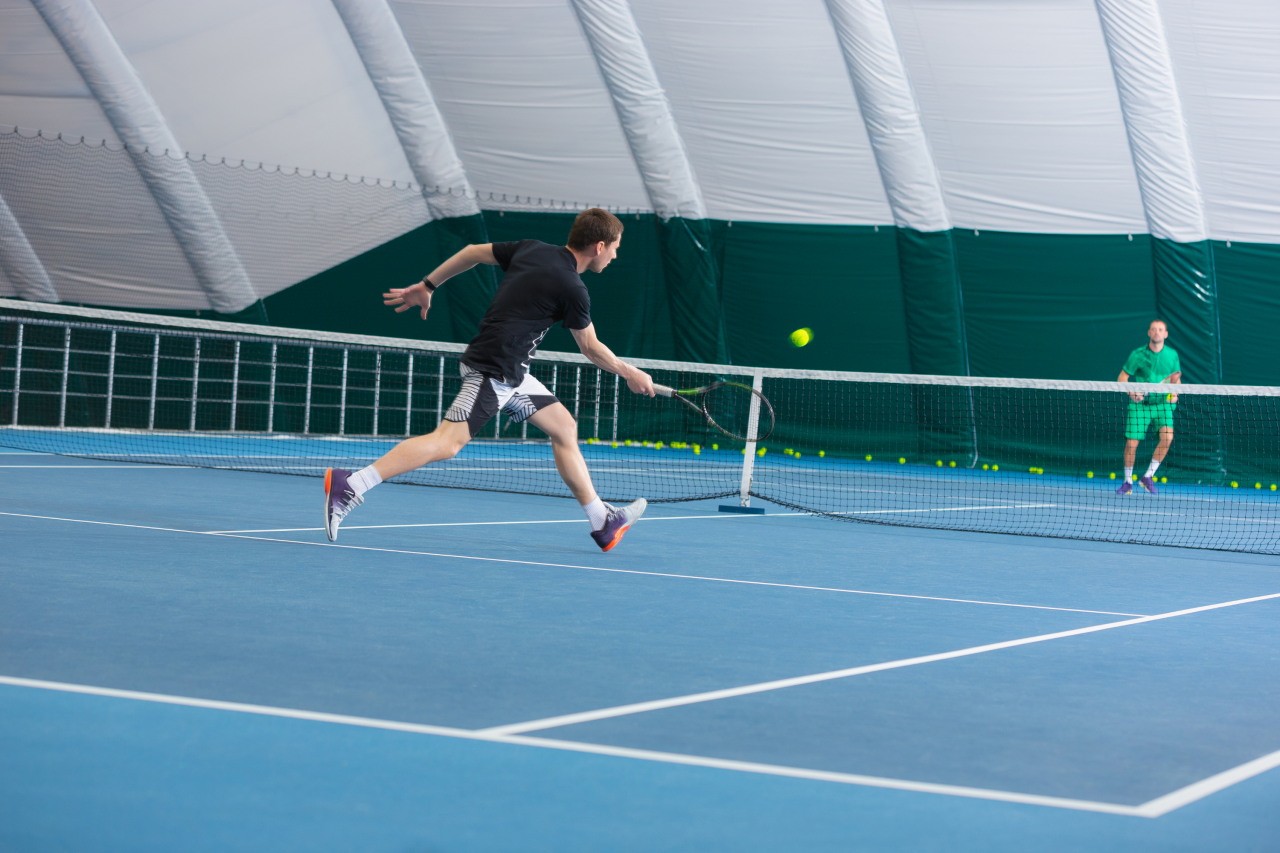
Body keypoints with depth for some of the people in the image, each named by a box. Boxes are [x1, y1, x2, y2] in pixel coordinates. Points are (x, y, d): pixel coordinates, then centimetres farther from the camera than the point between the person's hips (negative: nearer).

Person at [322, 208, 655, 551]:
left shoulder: (531, 249, 10)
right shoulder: (571, 288, -13)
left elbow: (472, 252, 17)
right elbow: (590, 347, 2)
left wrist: (426, 286, 26)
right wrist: (630, 373, 17)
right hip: (492, 370, -10)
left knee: (564, 427, 13)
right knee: (447, 442, -17)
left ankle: (602, 522, 17)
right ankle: (349, 486, -22)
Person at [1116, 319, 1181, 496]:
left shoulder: (1172, 355, 3)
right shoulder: (1137, 355, -5)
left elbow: (1176, 378, 15)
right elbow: (1122, 377, 0)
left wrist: (1174, 393, -4)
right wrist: (1131, 392, -18)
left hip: (1162, 403, 1)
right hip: (1140, 404, -1)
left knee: (1167, 436, -22)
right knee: (1131, 443, -8)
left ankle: (1148, 476, -5)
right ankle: (1128, 482, 15)